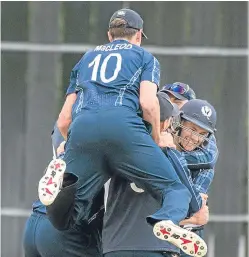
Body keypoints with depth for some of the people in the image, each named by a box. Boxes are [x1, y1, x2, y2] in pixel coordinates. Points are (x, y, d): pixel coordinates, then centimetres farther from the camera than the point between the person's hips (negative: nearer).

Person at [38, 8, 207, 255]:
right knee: (176, 190, 2)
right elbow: (148, 103, 5)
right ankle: (167, 221, -34)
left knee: (63, 219, 2)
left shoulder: (87, 57, 35)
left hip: (81, 127, 3)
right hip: (123, 126, -3)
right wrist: (157, 139, 19)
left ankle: (64, 179, -31)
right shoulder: (144, 56, 23)